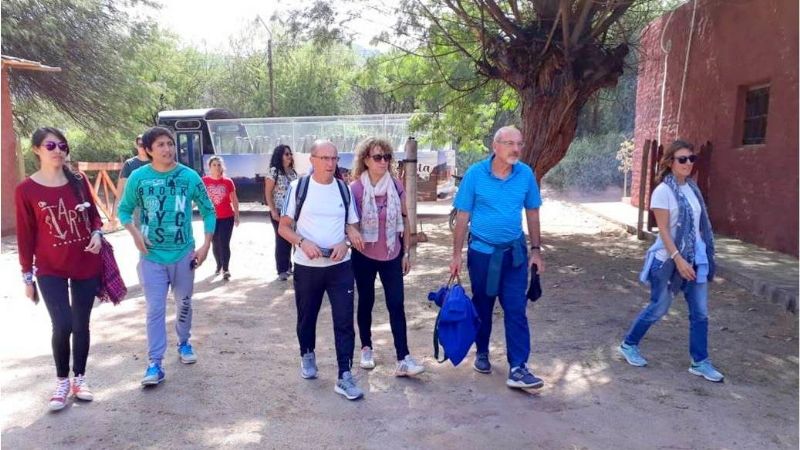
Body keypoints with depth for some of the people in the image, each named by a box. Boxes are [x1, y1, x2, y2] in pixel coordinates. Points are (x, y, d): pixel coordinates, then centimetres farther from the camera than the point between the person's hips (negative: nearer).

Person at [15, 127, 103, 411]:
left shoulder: (79, 181, 1)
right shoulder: (26, 190, -6)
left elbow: (94, 215, 12)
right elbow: (25, 236, -2)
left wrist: (97, 233, -10)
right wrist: (27, 275, 0)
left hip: (86, 265, 2)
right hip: (50, 270, -2)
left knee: (81, 324, 9)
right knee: (62, 325, -9)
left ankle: (80, 378, 26)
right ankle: (62, 381, 15)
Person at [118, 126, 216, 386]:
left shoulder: (190, 177, -6)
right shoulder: (138, 177, -6)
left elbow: (208, 210, 2)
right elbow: (124, 210, 5)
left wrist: (206, 245, -5)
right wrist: (135, 234, -13)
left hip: (184, 254, 1)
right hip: (152, 256, -1)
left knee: (184, 303, 16)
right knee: (155, 309, -1)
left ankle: (184, 343, 38)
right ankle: (155, 363, 5)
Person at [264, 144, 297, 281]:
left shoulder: (292, 172, 10)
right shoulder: (274, 171, -8)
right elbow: (268, 193, -9)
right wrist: (273, 211, -15)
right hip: (279, 212, -5)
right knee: (281, 240, 0)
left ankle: (288, 266, 23)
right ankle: (282, 270, 9)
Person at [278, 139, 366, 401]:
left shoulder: (344, 190, 3)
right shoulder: (298, 187, -4)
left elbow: (353, 227, 9)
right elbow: (283, 227, -2)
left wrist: (345, 243, -13)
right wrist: (303, 242, -20)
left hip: (340, 266, 1)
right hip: (306, 266, -1)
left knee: (344, 320, -3)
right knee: (306, 317, 16)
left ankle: (344, 377, 5)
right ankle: (307, 356, 42)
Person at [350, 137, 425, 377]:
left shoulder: (396, 186, -3)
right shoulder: (355, 189, -13)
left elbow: (404, 220, 4)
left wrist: (406, 253, 4)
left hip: (392, 255, 2)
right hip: (364, 256, -2)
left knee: (396, 305, -1)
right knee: (366, 302, 12)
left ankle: (403, 360, 0)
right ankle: (366, 348, 31)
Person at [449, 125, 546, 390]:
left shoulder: (526, 174, -4)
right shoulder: (475, 174, -11)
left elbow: (532, 213, 6)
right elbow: (463, 216, -6)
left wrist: (536, 250, 6)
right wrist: (457, 254, -6)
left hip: (515, 252, 1)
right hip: (482, 252, -1)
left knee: (516, 310, -2)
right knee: (482, 306, 14)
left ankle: (518, 369, 3)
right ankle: (482, 353, 34)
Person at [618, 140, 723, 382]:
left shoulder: (692, 188, 7)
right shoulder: (663, 191, -13)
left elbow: (699, 224, 13)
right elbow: (663, 230, -17)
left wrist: (703, 255, 15)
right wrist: (678, 258, -24)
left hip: (695, 259, 7)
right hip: (670, 260, -6)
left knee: (700, 312, 8)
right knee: (658, 308, 5)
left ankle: (700, 362, 20)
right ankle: (629, 344, 24)